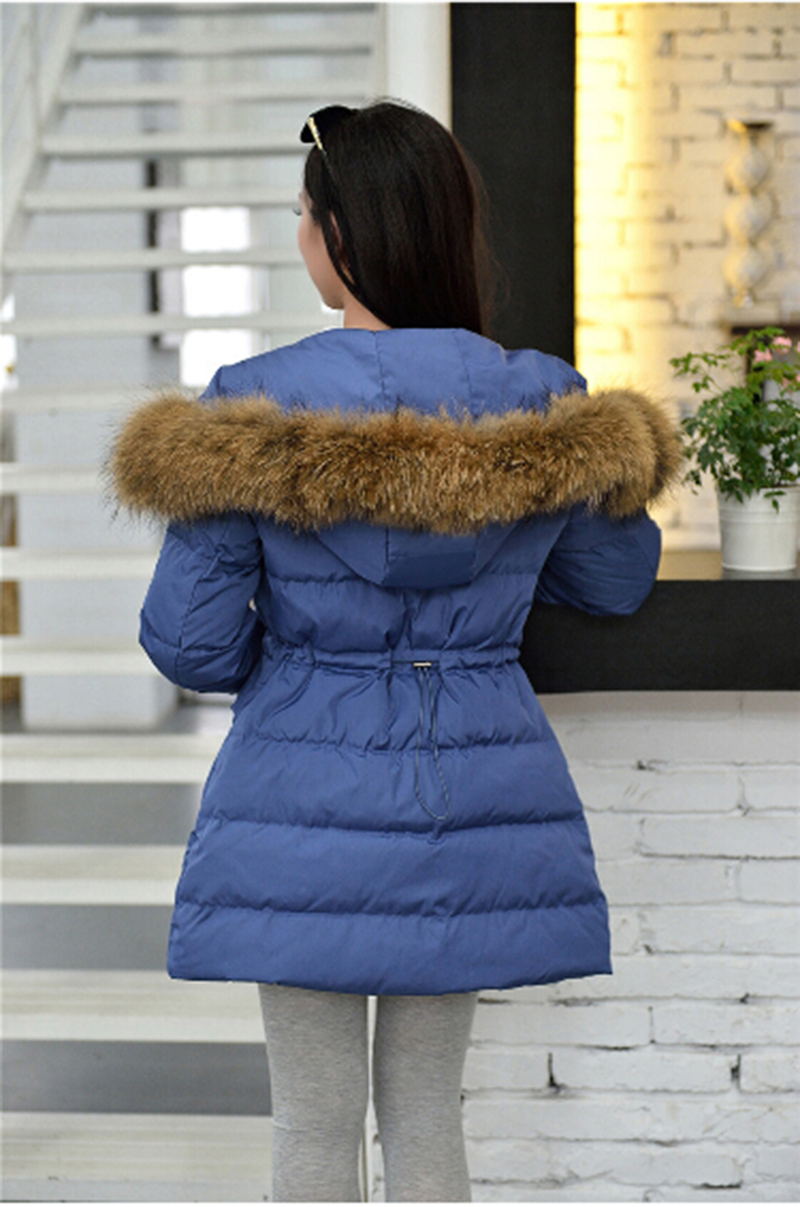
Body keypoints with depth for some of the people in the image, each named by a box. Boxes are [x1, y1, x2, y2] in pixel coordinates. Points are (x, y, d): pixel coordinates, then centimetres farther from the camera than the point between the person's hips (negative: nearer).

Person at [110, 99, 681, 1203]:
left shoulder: (254, 415, -12)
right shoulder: (542, 412, -4)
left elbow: (190, 643, -9)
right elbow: (619, 580, 12)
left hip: (310, 802, -3)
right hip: (477, 799, 3)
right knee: (426, 1112, 16)